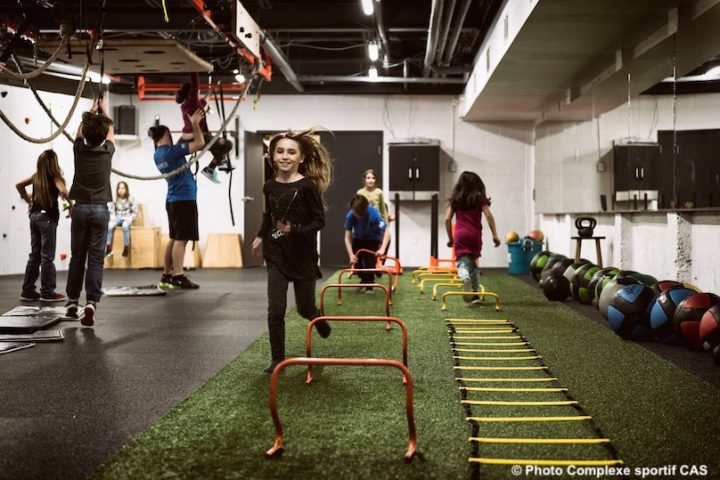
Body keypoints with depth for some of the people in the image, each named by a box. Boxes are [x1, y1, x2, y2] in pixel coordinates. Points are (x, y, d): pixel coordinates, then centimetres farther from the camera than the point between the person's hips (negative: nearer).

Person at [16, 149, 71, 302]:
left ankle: (28, 291, 16)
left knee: (34, 255, 13)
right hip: (47, 218, -6)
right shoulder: (54, 177, -10)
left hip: (34, 216, 6)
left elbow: (19, 185, 14)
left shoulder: (36, 176, 8)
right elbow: (63, 191, -27)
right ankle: (47, 292, 3)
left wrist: (27, 199, 21)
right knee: (47, 256, -1)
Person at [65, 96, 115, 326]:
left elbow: (80, 130, 21)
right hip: (100, 210, -2)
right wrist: (105, 111, 34)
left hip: (80, 208, 2)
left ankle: (72, 303, 15)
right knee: (96, 259, -4)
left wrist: (92, 111, 36)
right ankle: (91, 303, -14)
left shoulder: (79, 149, 0)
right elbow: (111, 133, 19)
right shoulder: (107, 151, -2)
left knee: (77, 257, 10)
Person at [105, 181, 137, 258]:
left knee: (125, 226, -37)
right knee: (109, 226, -29)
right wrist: (112, 217, -10)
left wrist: (130, 218, -16)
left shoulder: (130, 199, -2)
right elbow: (111, 210, 9)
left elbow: (135, 212, 0)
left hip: (127, 218, -2)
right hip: (117, 218, 2)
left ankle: (126, 248, -27)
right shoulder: (114, 199, 3)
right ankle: (108, 248, -22)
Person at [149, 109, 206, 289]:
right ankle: (177, 277, -11)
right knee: (181, 239, -9)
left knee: (175, 238, 12)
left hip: (173, 199, 9)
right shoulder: (171, 151, -14)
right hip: (184, 198, -9)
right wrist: (195, 123, -8)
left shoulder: (158, 154, 11)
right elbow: (200, 143, -18)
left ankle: (166, 276, 14)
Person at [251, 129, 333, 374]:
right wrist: (261, 236, 15)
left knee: (305, 309, 11)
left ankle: (319, 319, 46)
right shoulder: (269, 186, 0)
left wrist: (295, 230, -25)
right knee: (275, 310, -5)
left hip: (303, 256, -3)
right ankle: (278, 358, 9)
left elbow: (319, 220, -12)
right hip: (277, 255, 3)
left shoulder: (307, 186, -14)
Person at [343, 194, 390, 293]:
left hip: (373, 240, -3)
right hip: (358, 239, 3)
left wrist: (382, 249, -51)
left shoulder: (373, 214, -36)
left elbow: (387, 232, -39)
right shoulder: (350, 216, -29)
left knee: (370, 261, -17)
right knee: (355, 261, -3)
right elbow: (348, 237, -24)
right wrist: (351, 254, -34)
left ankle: (369, 284, 2)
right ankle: (364, 279, 25)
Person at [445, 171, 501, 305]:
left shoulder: (455, 199, 11)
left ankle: (465, 277, -39)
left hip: (460, 235, 0)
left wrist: (450, 238, 16)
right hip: (475, 235, 0)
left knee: (462, 263, -2)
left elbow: (447, 219, 8)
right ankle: (475, 294, 15)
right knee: (473, 263, 16)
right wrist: (495, 235, -3)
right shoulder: (480, 198, 5)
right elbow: (489, 216, -6)